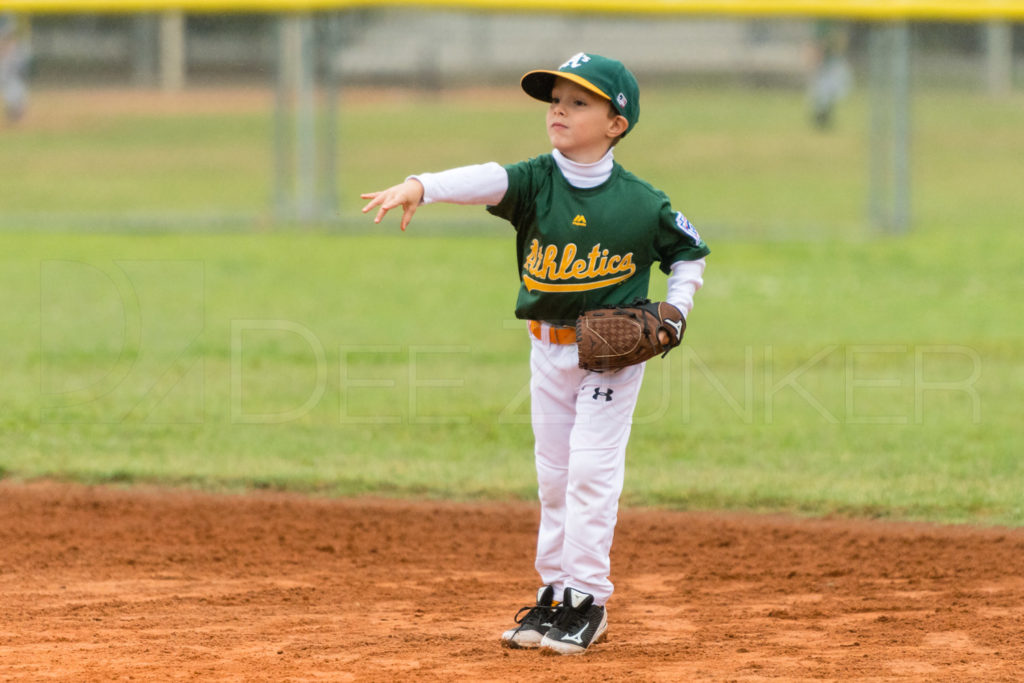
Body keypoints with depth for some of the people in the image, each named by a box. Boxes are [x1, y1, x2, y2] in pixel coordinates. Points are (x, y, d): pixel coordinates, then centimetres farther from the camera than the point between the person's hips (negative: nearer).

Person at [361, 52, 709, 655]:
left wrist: (674, 310, -12)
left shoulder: (641, 203, -11)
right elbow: (486, 180, -27)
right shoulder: (536, 181, -7)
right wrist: (420, 187, -45)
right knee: (553, 471, 11)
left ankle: (587, 599, 0)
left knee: (592, 467, -9)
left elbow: (690, 255, 4)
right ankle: (556, 593, 22)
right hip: (548, 348, 4)